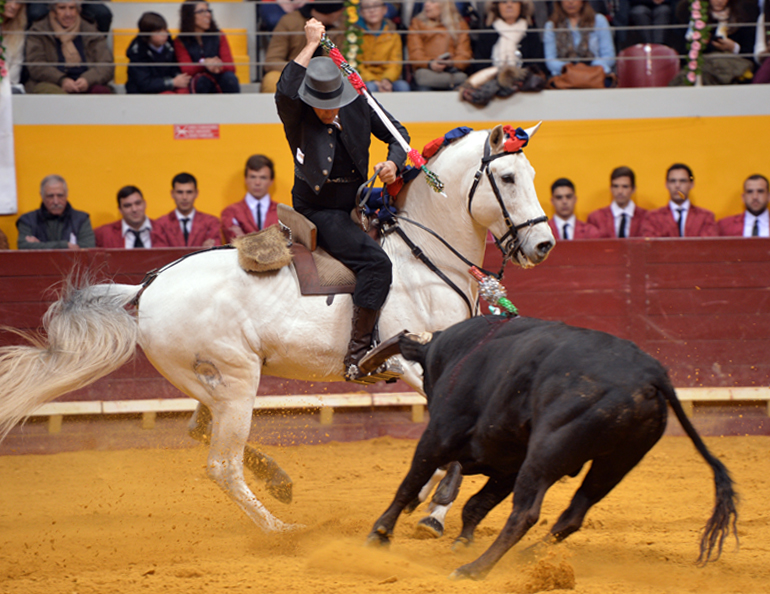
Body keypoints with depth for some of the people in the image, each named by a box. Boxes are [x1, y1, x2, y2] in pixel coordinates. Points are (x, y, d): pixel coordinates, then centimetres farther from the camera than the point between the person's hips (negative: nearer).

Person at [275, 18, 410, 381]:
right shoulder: (296, 115, -14)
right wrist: (311, 45, -31)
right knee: (375, 262, -26)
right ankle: (358, 352, -26)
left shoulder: (359, 106, 0)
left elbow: (396, 133, 10)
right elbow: (285, 92, -38)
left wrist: (394, 163, -13)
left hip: (355, 207, 8)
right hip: (318, 212, -8)